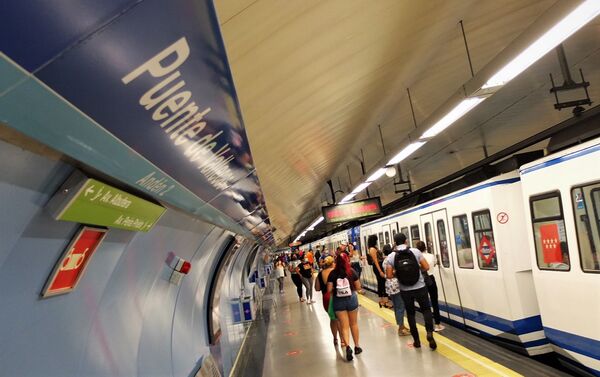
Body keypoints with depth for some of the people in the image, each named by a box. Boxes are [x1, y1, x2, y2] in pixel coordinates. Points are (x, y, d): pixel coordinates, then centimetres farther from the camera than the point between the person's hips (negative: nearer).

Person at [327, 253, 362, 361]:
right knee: (354, 324, 19)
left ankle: (348, 346, -14)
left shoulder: (333, 273, -10)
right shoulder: (352, 272, -9)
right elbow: (358, 287, -4)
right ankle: (357, 347, 30)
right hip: (351, 299, 1)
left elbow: (329, 290, -10)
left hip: (338, 301, -1)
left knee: (344, 326, 5)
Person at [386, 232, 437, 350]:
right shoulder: (415, 251, -8)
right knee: (426, 310, 17)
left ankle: (416, 340, 20)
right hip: (420, 288, 0)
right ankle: (429, 332, -3)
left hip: (405, 291, 1)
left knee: (410, 314, 16)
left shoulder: (391, 256, -7)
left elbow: (389, 275, -7)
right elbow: (426, 267, -6)